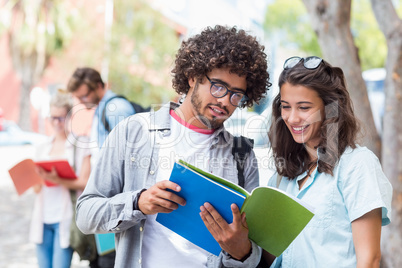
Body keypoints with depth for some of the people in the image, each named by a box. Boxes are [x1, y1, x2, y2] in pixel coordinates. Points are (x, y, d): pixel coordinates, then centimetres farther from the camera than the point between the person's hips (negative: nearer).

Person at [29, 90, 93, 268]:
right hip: (43, 218, 5)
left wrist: (57, 180, -21)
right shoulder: (42, 148, 17)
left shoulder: (80, 146, 1)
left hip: (65, 218, -5)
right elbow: (36, 188, 16)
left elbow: (84, 183, -8)